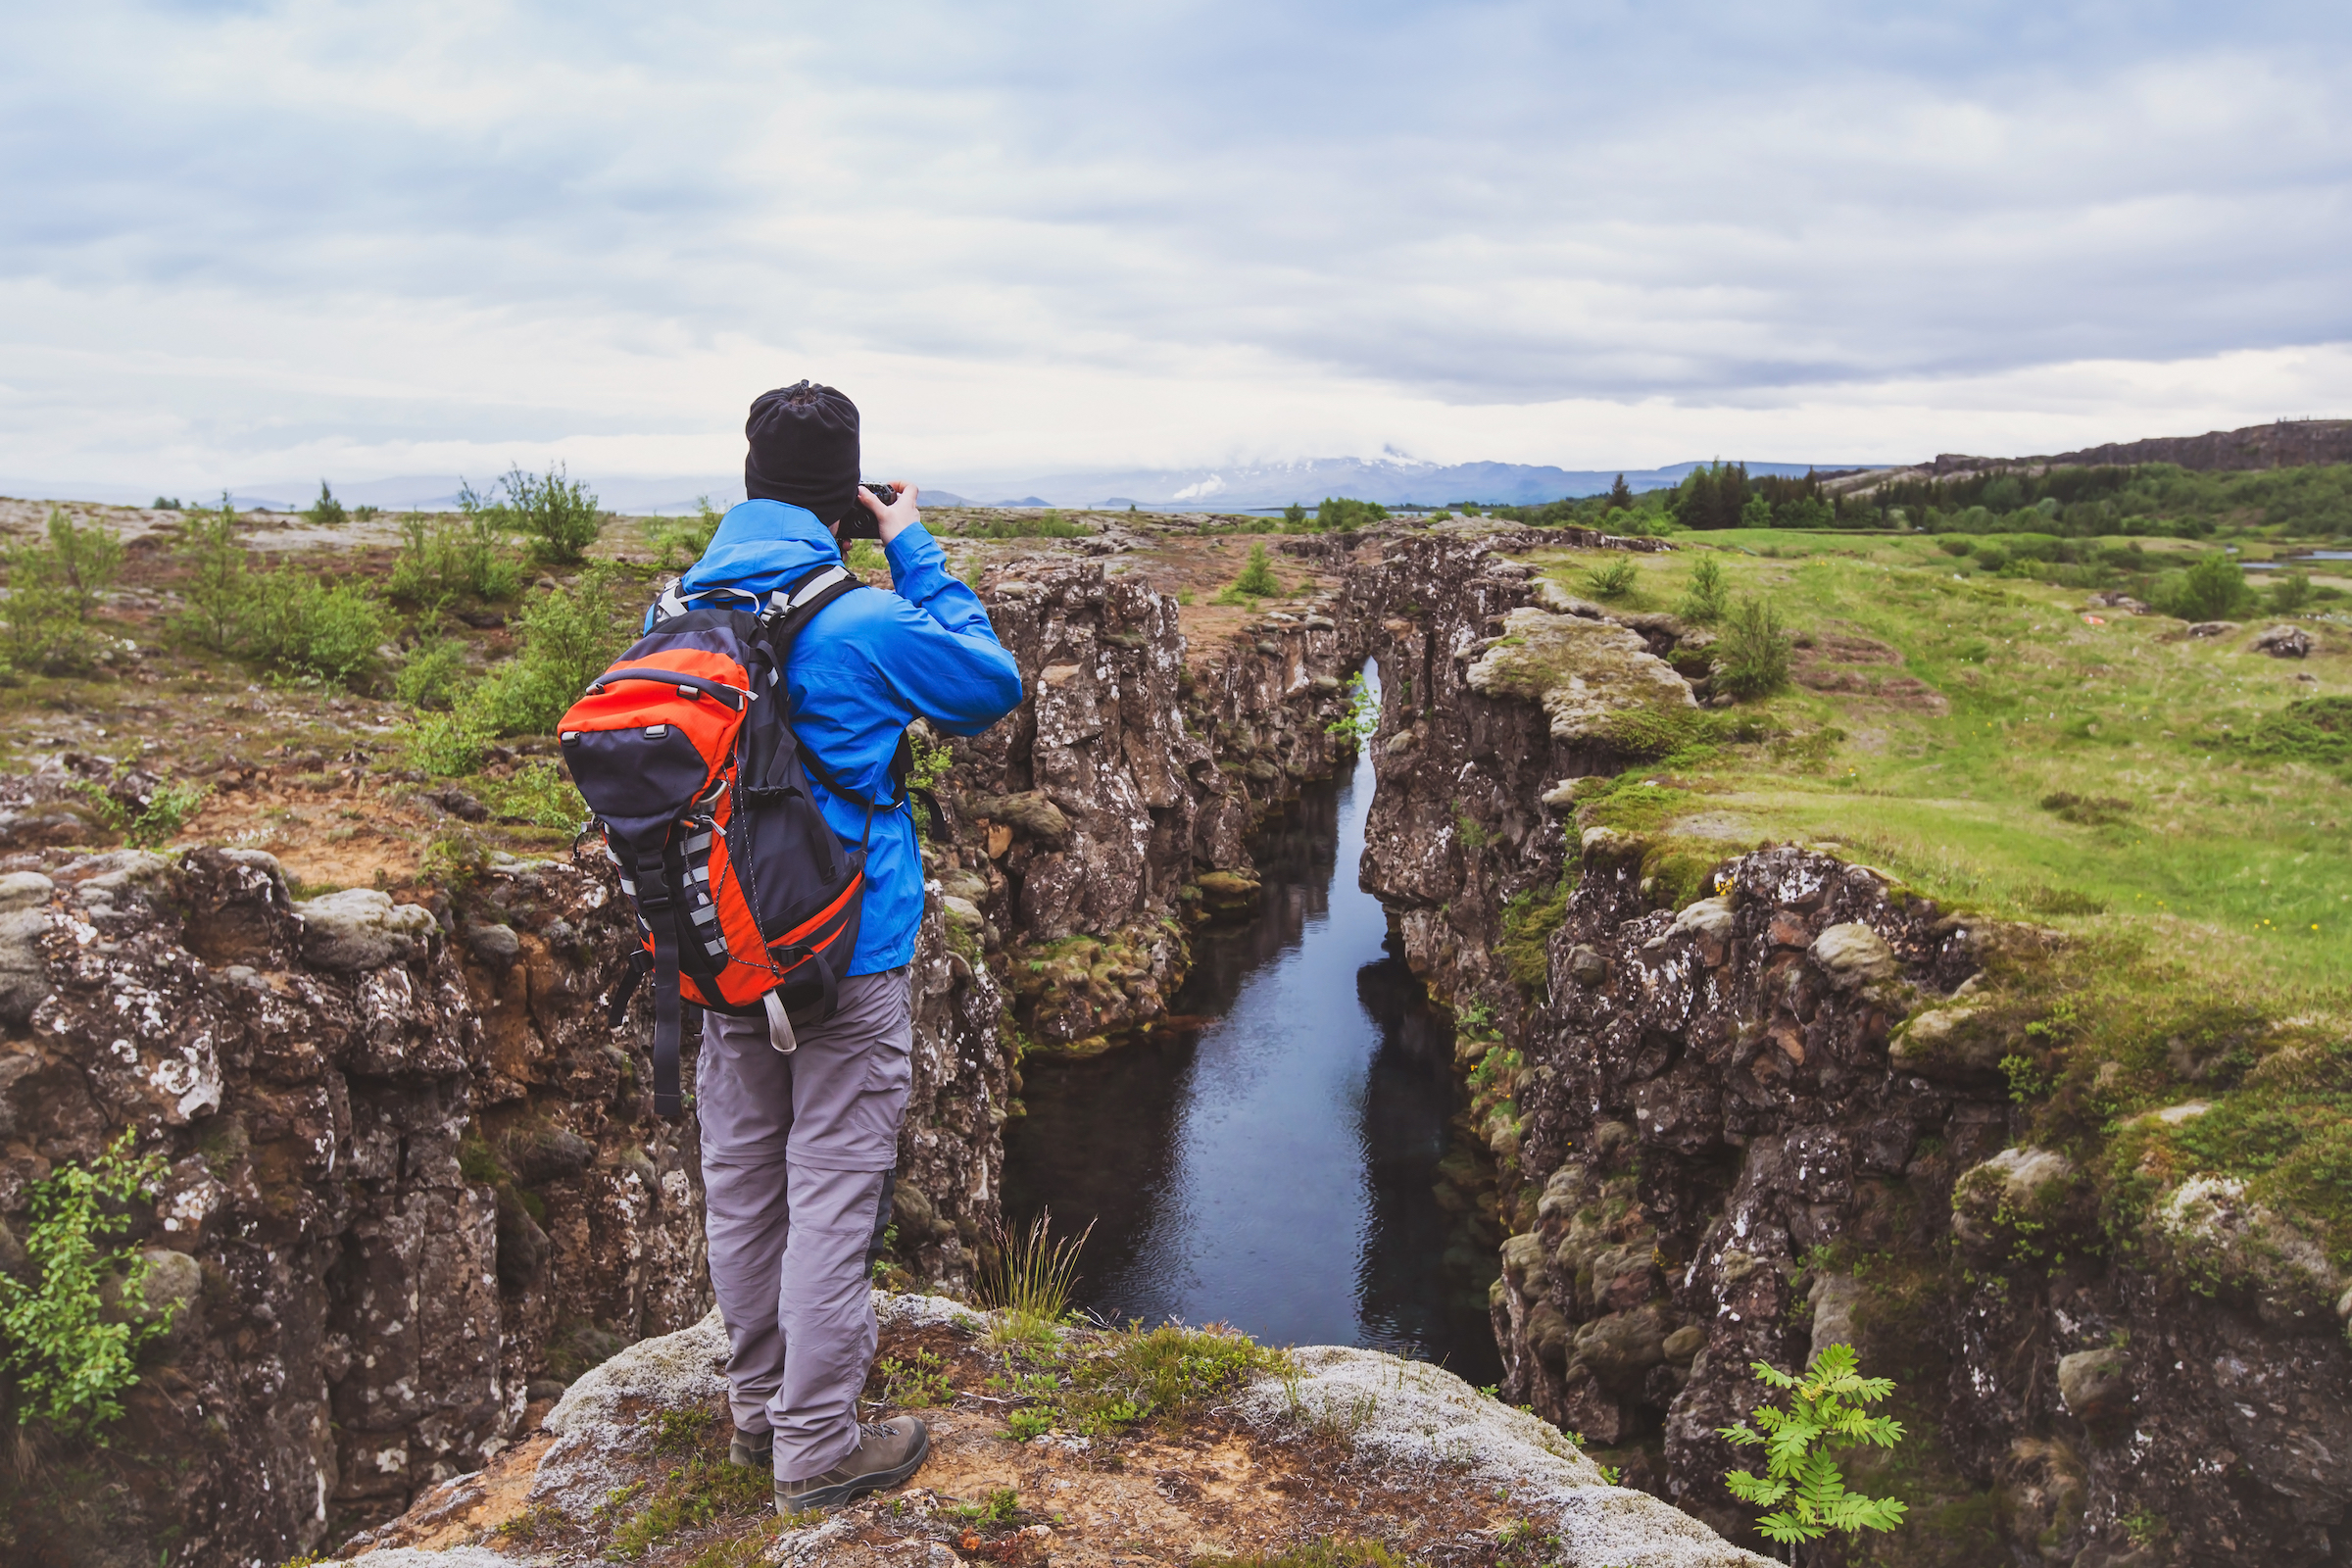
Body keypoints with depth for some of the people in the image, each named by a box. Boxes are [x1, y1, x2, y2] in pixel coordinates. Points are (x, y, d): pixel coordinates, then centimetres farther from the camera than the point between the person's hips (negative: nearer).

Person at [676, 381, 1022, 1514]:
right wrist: (914, 553, 1)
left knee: (741, 1186, 16)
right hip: (848, 956, -6)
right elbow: (992, 687, -2)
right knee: (832, 1196, 4)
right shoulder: (862, 623, -18)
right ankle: (817, 1448, 14)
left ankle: (758, 1407, 33)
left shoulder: (681, 607, 1)